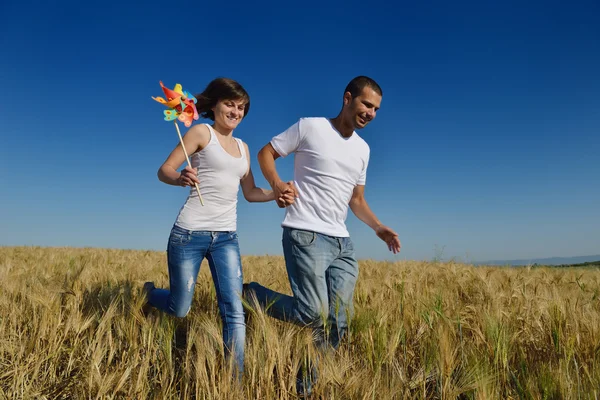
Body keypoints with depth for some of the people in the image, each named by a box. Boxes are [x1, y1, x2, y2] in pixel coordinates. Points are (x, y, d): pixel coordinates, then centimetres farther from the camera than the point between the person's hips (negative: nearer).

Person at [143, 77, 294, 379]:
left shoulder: (242, 147, 16)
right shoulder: (202, 132, -2)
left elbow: (250, 192, 19)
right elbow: (164, 170, -7)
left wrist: (277, 194, 0)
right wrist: (181, 178, -30)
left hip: (226, 237, 5)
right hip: (190, 233, -5)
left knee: (234, 310, -4)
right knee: (179, 311, 8)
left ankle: (236, 379, 5)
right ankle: (147, 292, 41)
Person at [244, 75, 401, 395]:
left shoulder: (363, 149, 17)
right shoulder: (310, 126, -2)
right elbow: (265, 153, 4)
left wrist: (379, 228, 7)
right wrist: (276, 183, -16)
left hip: (342, 241, 7)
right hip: (305, 235, -7)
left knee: (339, 320, 4)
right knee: (313, 315, -14)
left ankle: (305, 385, 21)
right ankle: (249, 293, 9)